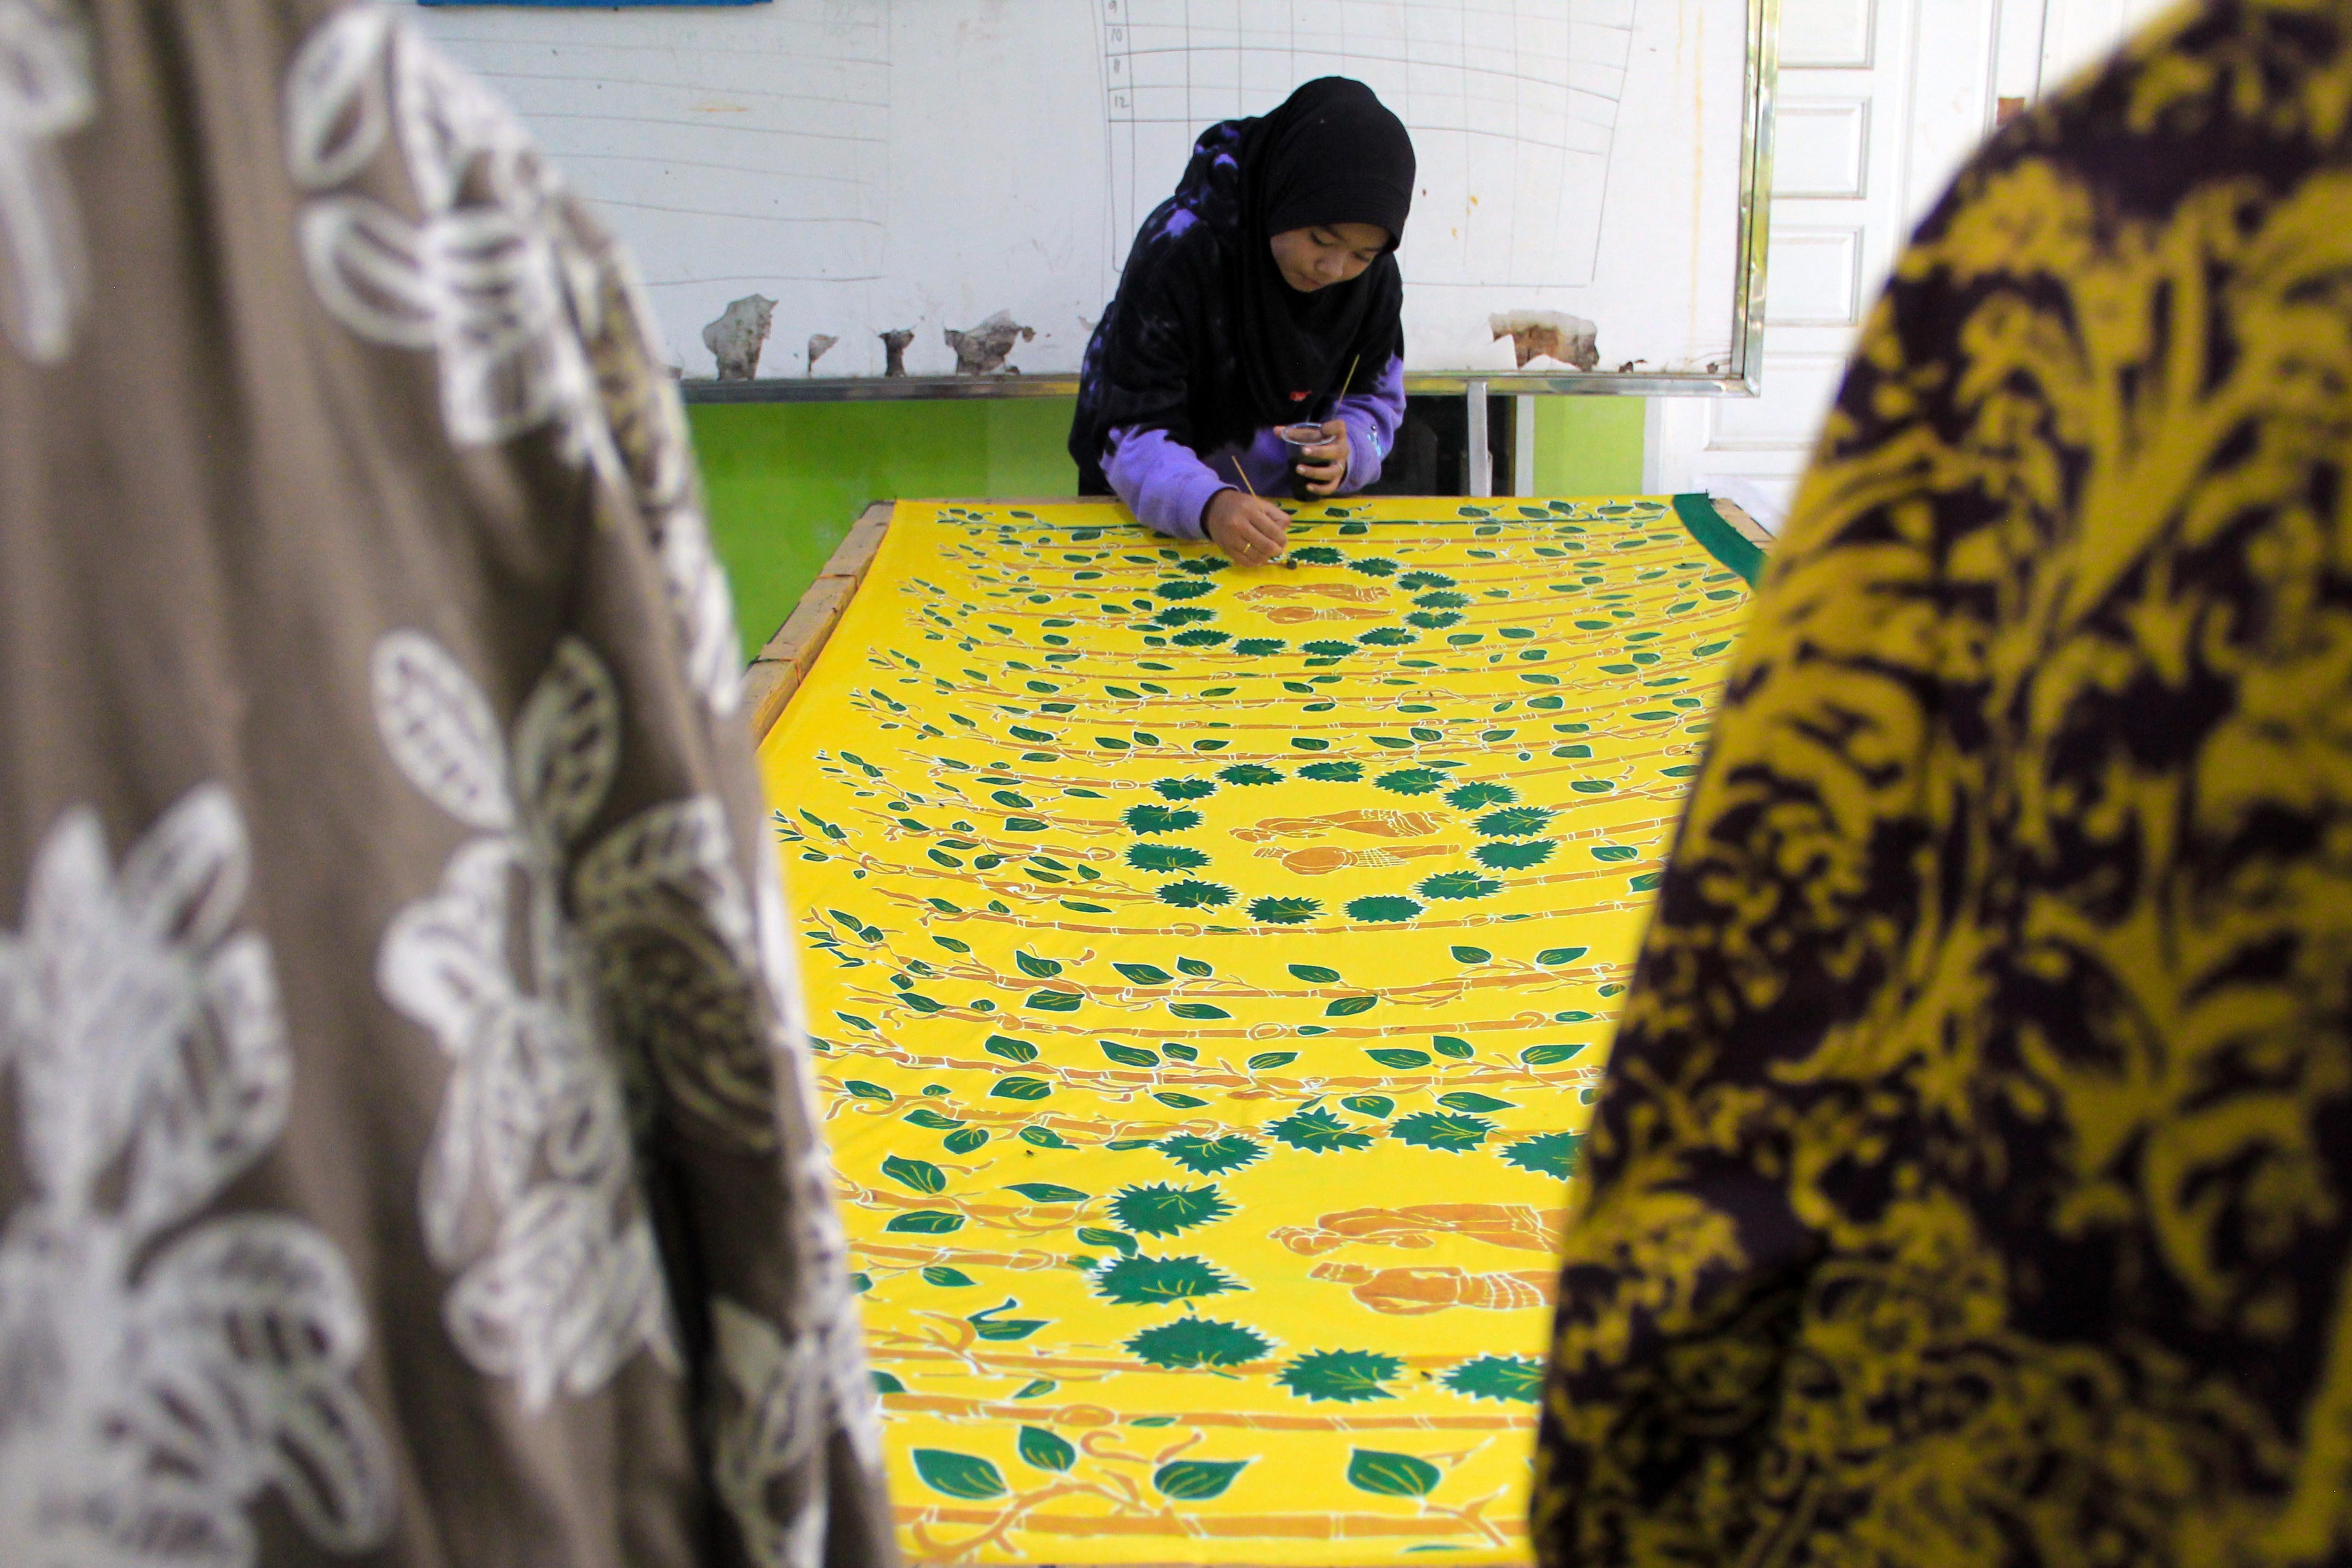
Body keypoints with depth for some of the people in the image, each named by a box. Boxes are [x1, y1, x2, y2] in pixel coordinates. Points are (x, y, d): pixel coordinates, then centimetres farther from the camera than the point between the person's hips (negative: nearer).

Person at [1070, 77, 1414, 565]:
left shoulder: (1374, 274, -9)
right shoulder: (1180, 249, -24)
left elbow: (1374, 398, 5)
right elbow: (1131, 431, -26)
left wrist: (1347, 451, -20)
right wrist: (1207, 505, -45)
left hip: (1287, 503, 2)